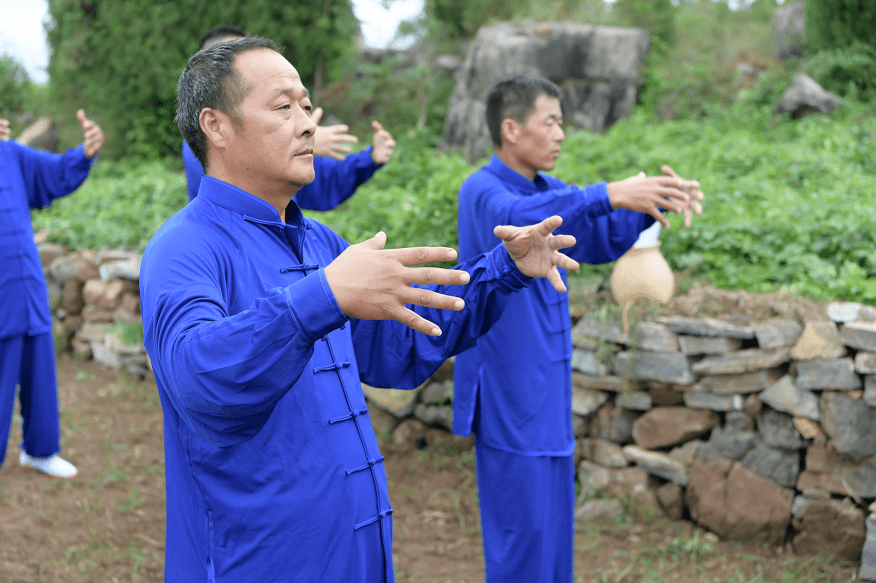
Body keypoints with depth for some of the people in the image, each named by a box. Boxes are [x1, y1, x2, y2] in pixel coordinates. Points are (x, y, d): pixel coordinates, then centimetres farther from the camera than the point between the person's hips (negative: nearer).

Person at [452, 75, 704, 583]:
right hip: (508, 395, -8)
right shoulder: (481, 191, -14)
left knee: (554, 527, 14)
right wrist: (608, 195, -46)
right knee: (522, 532, -3)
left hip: (548, 390, 8)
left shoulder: (547, 191, 11)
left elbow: (601, 239, 11)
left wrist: (656, 200, -7)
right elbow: (516, 219, -36)